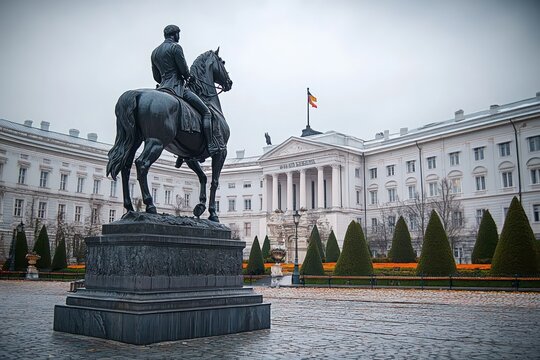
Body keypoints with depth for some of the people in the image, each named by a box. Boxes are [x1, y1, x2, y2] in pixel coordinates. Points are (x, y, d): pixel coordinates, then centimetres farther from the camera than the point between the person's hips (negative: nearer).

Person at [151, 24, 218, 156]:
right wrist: (187, 77, 10)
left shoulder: (155, 52, 17)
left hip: (162, 87, 8)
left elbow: (156, 77, 18)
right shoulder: (175, 47, -7)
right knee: (206, 112, -5)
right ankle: (211, 145, -14)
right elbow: (184, 69, -10)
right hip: (178, 87, -8)